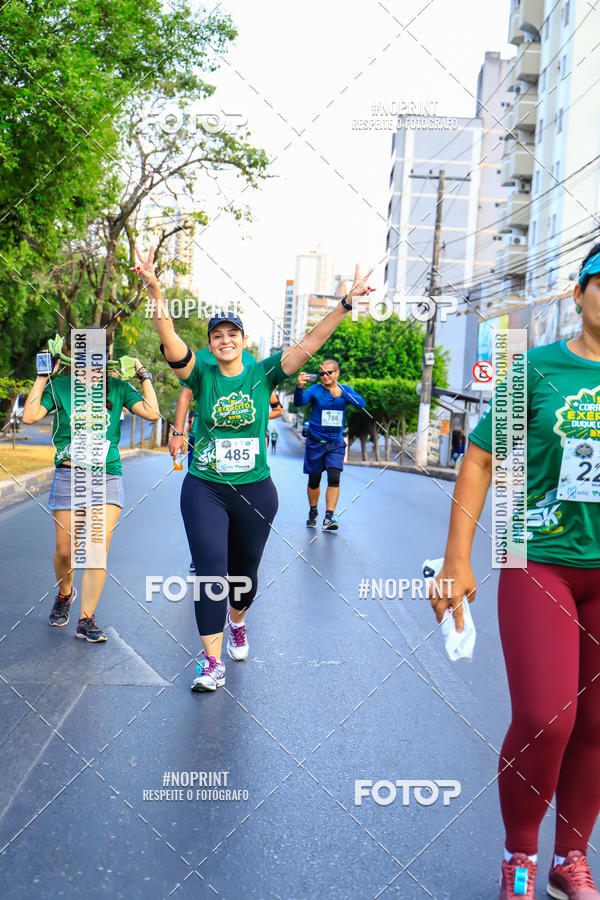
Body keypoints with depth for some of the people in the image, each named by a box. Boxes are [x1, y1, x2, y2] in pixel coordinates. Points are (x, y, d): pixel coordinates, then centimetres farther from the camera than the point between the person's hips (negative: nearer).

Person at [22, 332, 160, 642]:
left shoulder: (118, 387, 6)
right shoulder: (60, 386, 4)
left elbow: (152, 413, -4)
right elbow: (29, 416, -8)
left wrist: (144, 377, 0)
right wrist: (42, 378, -6)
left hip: (107, 477, 0)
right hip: (68, 476, 0)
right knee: (65, 550, 6)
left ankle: (86, 620, 1)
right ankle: (64, 593, 39)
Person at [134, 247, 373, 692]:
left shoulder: (263, 373, -1)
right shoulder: (202, 374, -2)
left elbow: (308, 345, -8)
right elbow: (171, 342, -18)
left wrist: (345, 304, -17)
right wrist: (155, 290, -33)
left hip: (255, 489, 2)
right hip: (204, 490, -1)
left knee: (245, 570, 16)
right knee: (211, 571, -9)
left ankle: (237, 623, 47)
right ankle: (213, 662, -3)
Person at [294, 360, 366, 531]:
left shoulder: (345, 390, 0)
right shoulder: (315, 390, -6)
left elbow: (362, 404, -17)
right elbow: (299, 402, -23)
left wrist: (342, 394, -33)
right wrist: (299, 387, -44)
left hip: (336, 442, 1)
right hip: (315, 442, -1)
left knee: (334, 478, -13)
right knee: (314, 480, 8)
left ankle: (329, 518, -12)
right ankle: (313, 513, 29)